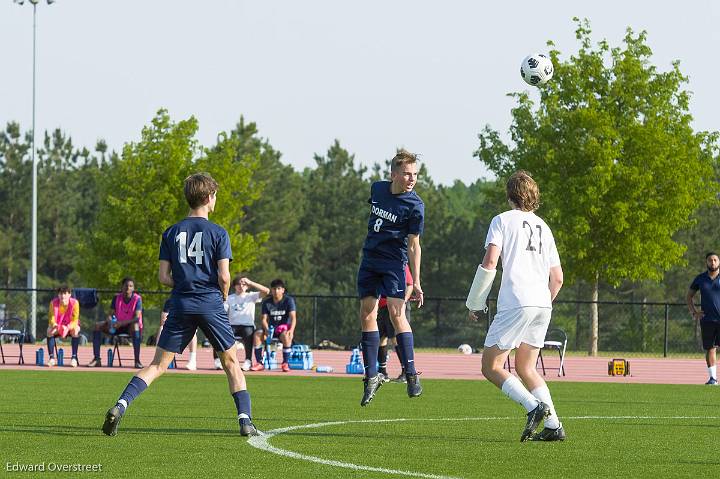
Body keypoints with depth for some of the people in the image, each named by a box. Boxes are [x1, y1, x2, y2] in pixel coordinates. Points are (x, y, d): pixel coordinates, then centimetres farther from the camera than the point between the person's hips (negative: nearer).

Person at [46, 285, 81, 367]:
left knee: (75, 330, -35)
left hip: (70, 326, -1)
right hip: (58, 326, 1)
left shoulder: (74, 303, -19)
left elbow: (75, 320, -21)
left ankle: (74, 358, -31)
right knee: (49, 330, -30)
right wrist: (54, 324, -40)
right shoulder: (53, 303, -14)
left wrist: (67, 328, -41)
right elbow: (52, 318, -15)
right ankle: (51, 358, -27)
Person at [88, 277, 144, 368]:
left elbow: (137, 318, -24)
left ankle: (137, 361, -42)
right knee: (98, 325, -15)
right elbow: (110, 314, -1)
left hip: (131, 325, -5)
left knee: (135, 326, -41)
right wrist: (110, 322, -27)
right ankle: (96, 359, -18)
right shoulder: (116, 298, 0)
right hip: (118, 326, 5)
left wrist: (121, 323, -37)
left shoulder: (137, 299, -12)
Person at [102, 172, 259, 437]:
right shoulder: (218, 233, -3)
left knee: (158, 365, 4)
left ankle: (120, 405, -14)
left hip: (181, 306, 2)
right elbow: (224, 276, -8)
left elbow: (164, 276, 3)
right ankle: (246, 421, 4)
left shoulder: (171, 233, 7)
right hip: (211, 304, -2)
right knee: (231, 363, 12)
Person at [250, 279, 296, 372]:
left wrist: (291, 330, -34)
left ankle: (285, 363, -28)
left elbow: (293, 317, -16)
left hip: (285, 327, -3)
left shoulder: (289, 300, -5)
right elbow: (264, 319, 0)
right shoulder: (266, 302, 5)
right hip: (271, 327, 3)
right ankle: (260, 363, -22)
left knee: (286, 336, -38)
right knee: (258, 334, -25)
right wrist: (266, 329, -23)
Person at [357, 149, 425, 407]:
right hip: (370, 259, 6)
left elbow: (413, 244, -11)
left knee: (396, 312, -19)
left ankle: (411, 374, -14)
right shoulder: (377, 188, 1)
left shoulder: (415, 206, -14)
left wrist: (416, 282, -13)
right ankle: (372, 376, 10)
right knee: (367, 315, 3)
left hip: (394, 262, -6)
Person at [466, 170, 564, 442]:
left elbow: (489, 262, -10)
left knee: (491, 367, -1)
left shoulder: (502, 220, 3)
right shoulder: (543, 227, 21)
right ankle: (553, 426, 3)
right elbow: (557, 278, 20)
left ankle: (534, 407, -20)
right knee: (525, 368, 16)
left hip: (516, 303, -7)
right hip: (543, 305, 7)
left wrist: (475, 303, -1)